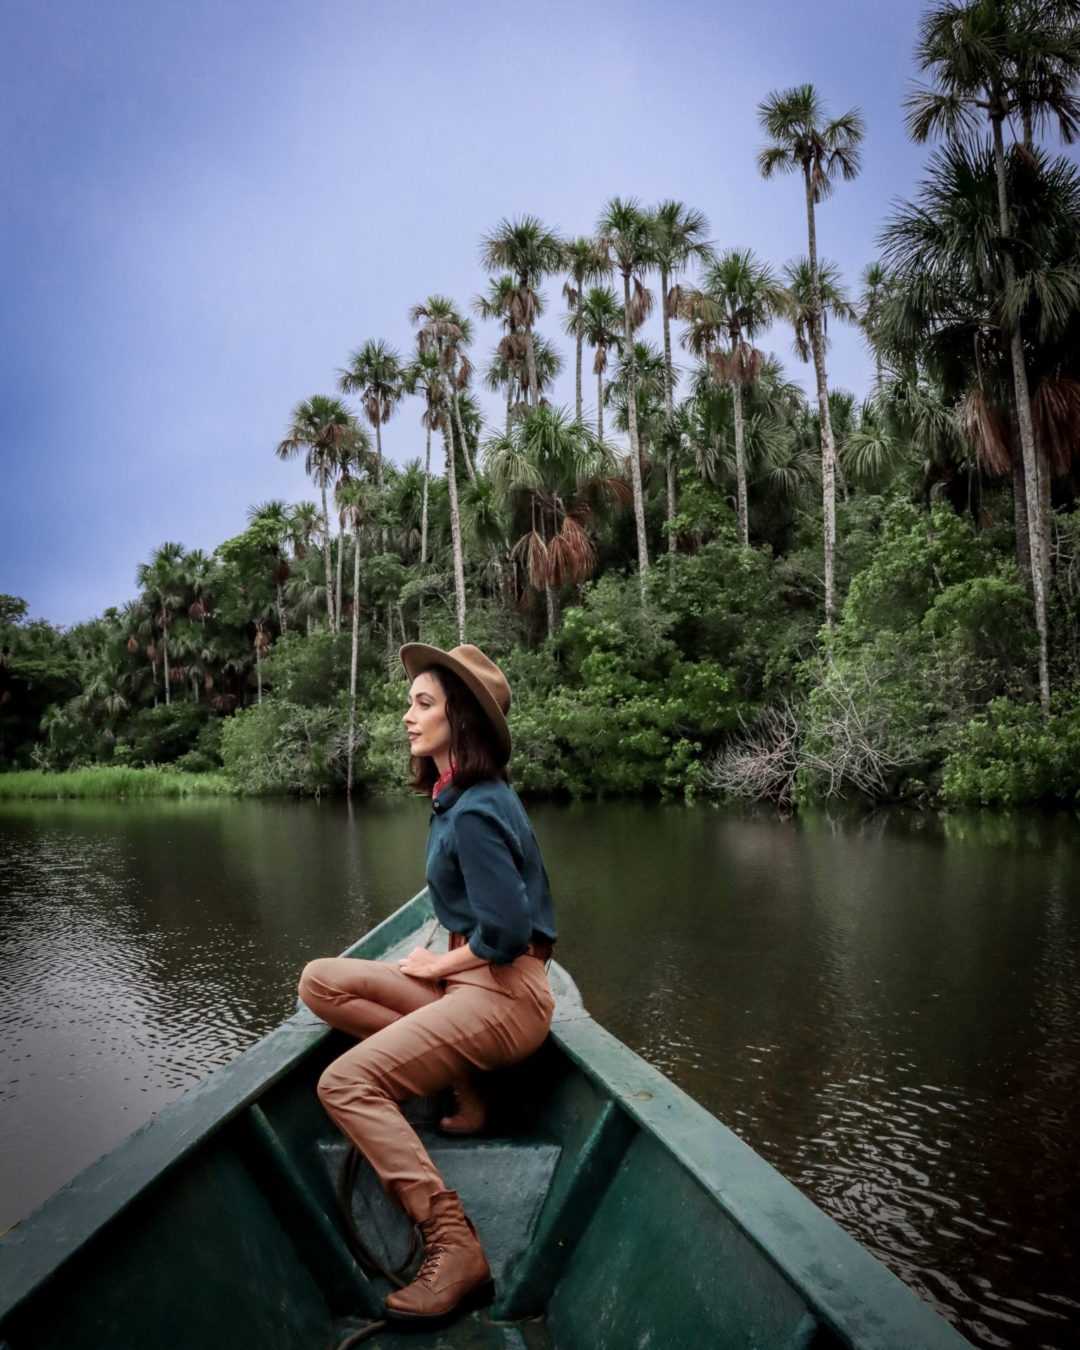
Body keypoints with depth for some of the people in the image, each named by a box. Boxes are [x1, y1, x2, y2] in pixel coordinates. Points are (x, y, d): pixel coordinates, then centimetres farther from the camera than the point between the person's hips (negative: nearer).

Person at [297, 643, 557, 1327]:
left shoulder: (474, 813, -19)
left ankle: (455, 1249, -15)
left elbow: (506, 932, -24)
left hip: (504, 993, -10)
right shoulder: (460, 797, 11)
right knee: (320, 981, 5)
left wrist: (440, 965, -7)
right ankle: (464, 1087, 2)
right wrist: (444, 963, 10)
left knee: (347, 1082, -18)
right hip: (471, 978, 10)